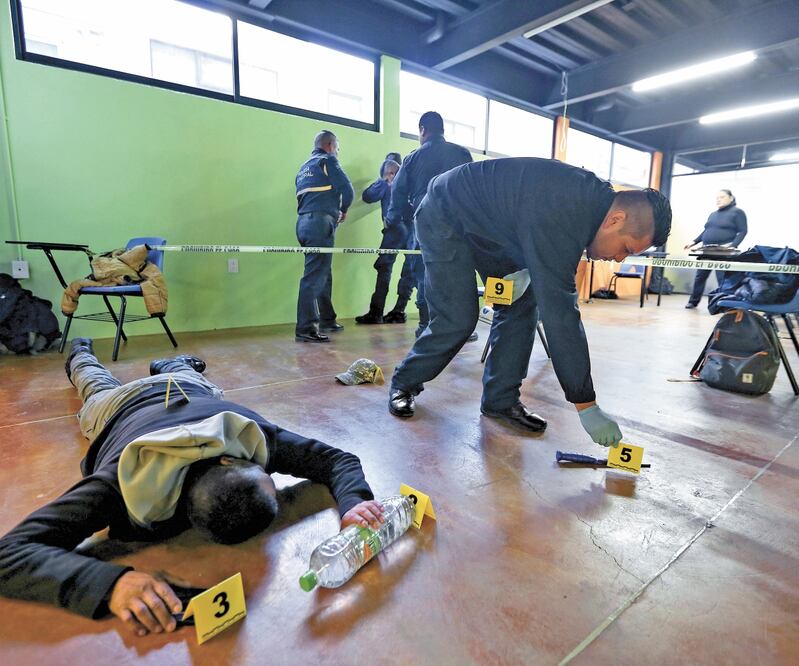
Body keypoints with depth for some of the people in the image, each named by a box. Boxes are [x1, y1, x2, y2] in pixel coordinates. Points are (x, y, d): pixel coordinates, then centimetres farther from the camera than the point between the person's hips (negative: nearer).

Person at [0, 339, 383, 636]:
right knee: (100, 387, 37)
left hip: (191, 395, 0)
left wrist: (353, 502, -59)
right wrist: (110, 584, -73)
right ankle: (80, 354, 66)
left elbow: (337, 459, -38)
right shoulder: (123, 483, -53)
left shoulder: (252, 432, -47)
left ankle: (172, 364, 68)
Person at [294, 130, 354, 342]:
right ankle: (305, 328, -16)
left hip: (303, 221, 8)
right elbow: (347, 190, -8)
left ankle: (327, 320, 23)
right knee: (314, 276, -13)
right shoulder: (328, 161, 2)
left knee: (323, 273, 16)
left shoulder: (304, 167, 25)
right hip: (320, 222, -8)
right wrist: (343, 210, 11)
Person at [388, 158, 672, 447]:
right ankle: (404, 384, 11)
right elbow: (559, 313, -39)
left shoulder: (597, 195, -9)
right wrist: (586, 406, -34)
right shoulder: (559, 215, -37)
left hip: (490, 225, 8)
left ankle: (500, 400, 5)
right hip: (445, 218, -8)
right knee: (457, 319, -13)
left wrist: (527, 271, -13)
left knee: (521, 305, -3)